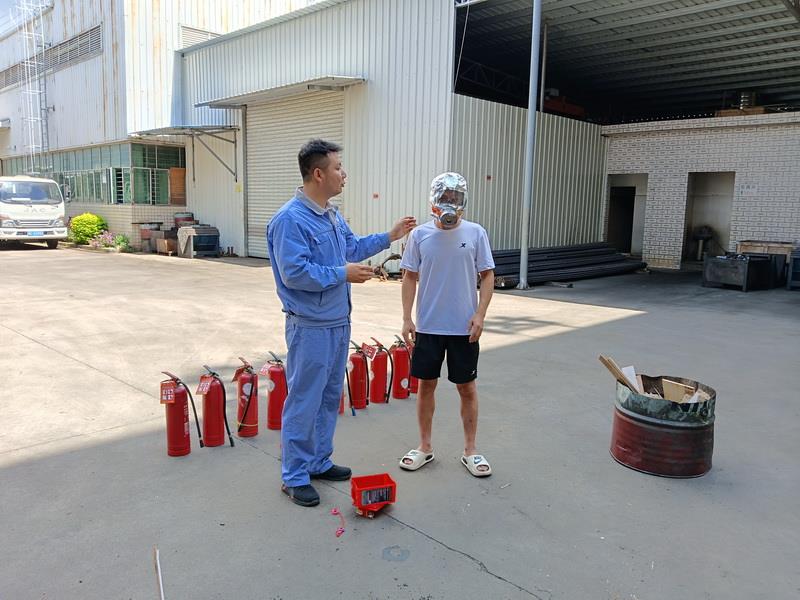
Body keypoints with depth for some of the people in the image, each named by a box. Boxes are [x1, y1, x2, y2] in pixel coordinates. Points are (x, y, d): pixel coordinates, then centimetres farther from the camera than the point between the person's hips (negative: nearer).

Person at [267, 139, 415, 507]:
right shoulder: (290, 219, -18)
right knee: (304, 402, 0)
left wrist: (390, 236, 20)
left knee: (330, 397, 17)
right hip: (311, 327, -9)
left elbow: (354, 248, 25)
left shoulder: (332, 215, 11)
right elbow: (294, 273, -24)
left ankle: (319, 462, 32)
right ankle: (295, 476, 15)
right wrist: (343, 274, -19)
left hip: (338, 322, 9)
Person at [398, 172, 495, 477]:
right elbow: (410, 278, 3)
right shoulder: (419, 235, -2)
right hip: (428, 326, 1)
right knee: (426, 384, 10)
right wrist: (407, 319, -3)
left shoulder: (475, 233, -3)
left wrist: (480, 314, -10)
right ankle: (425, 446, 27)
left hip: (464, 327, -1)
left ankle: (470, 450, 24)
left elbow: (487, 276, 0)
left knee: (467, 387, 9)